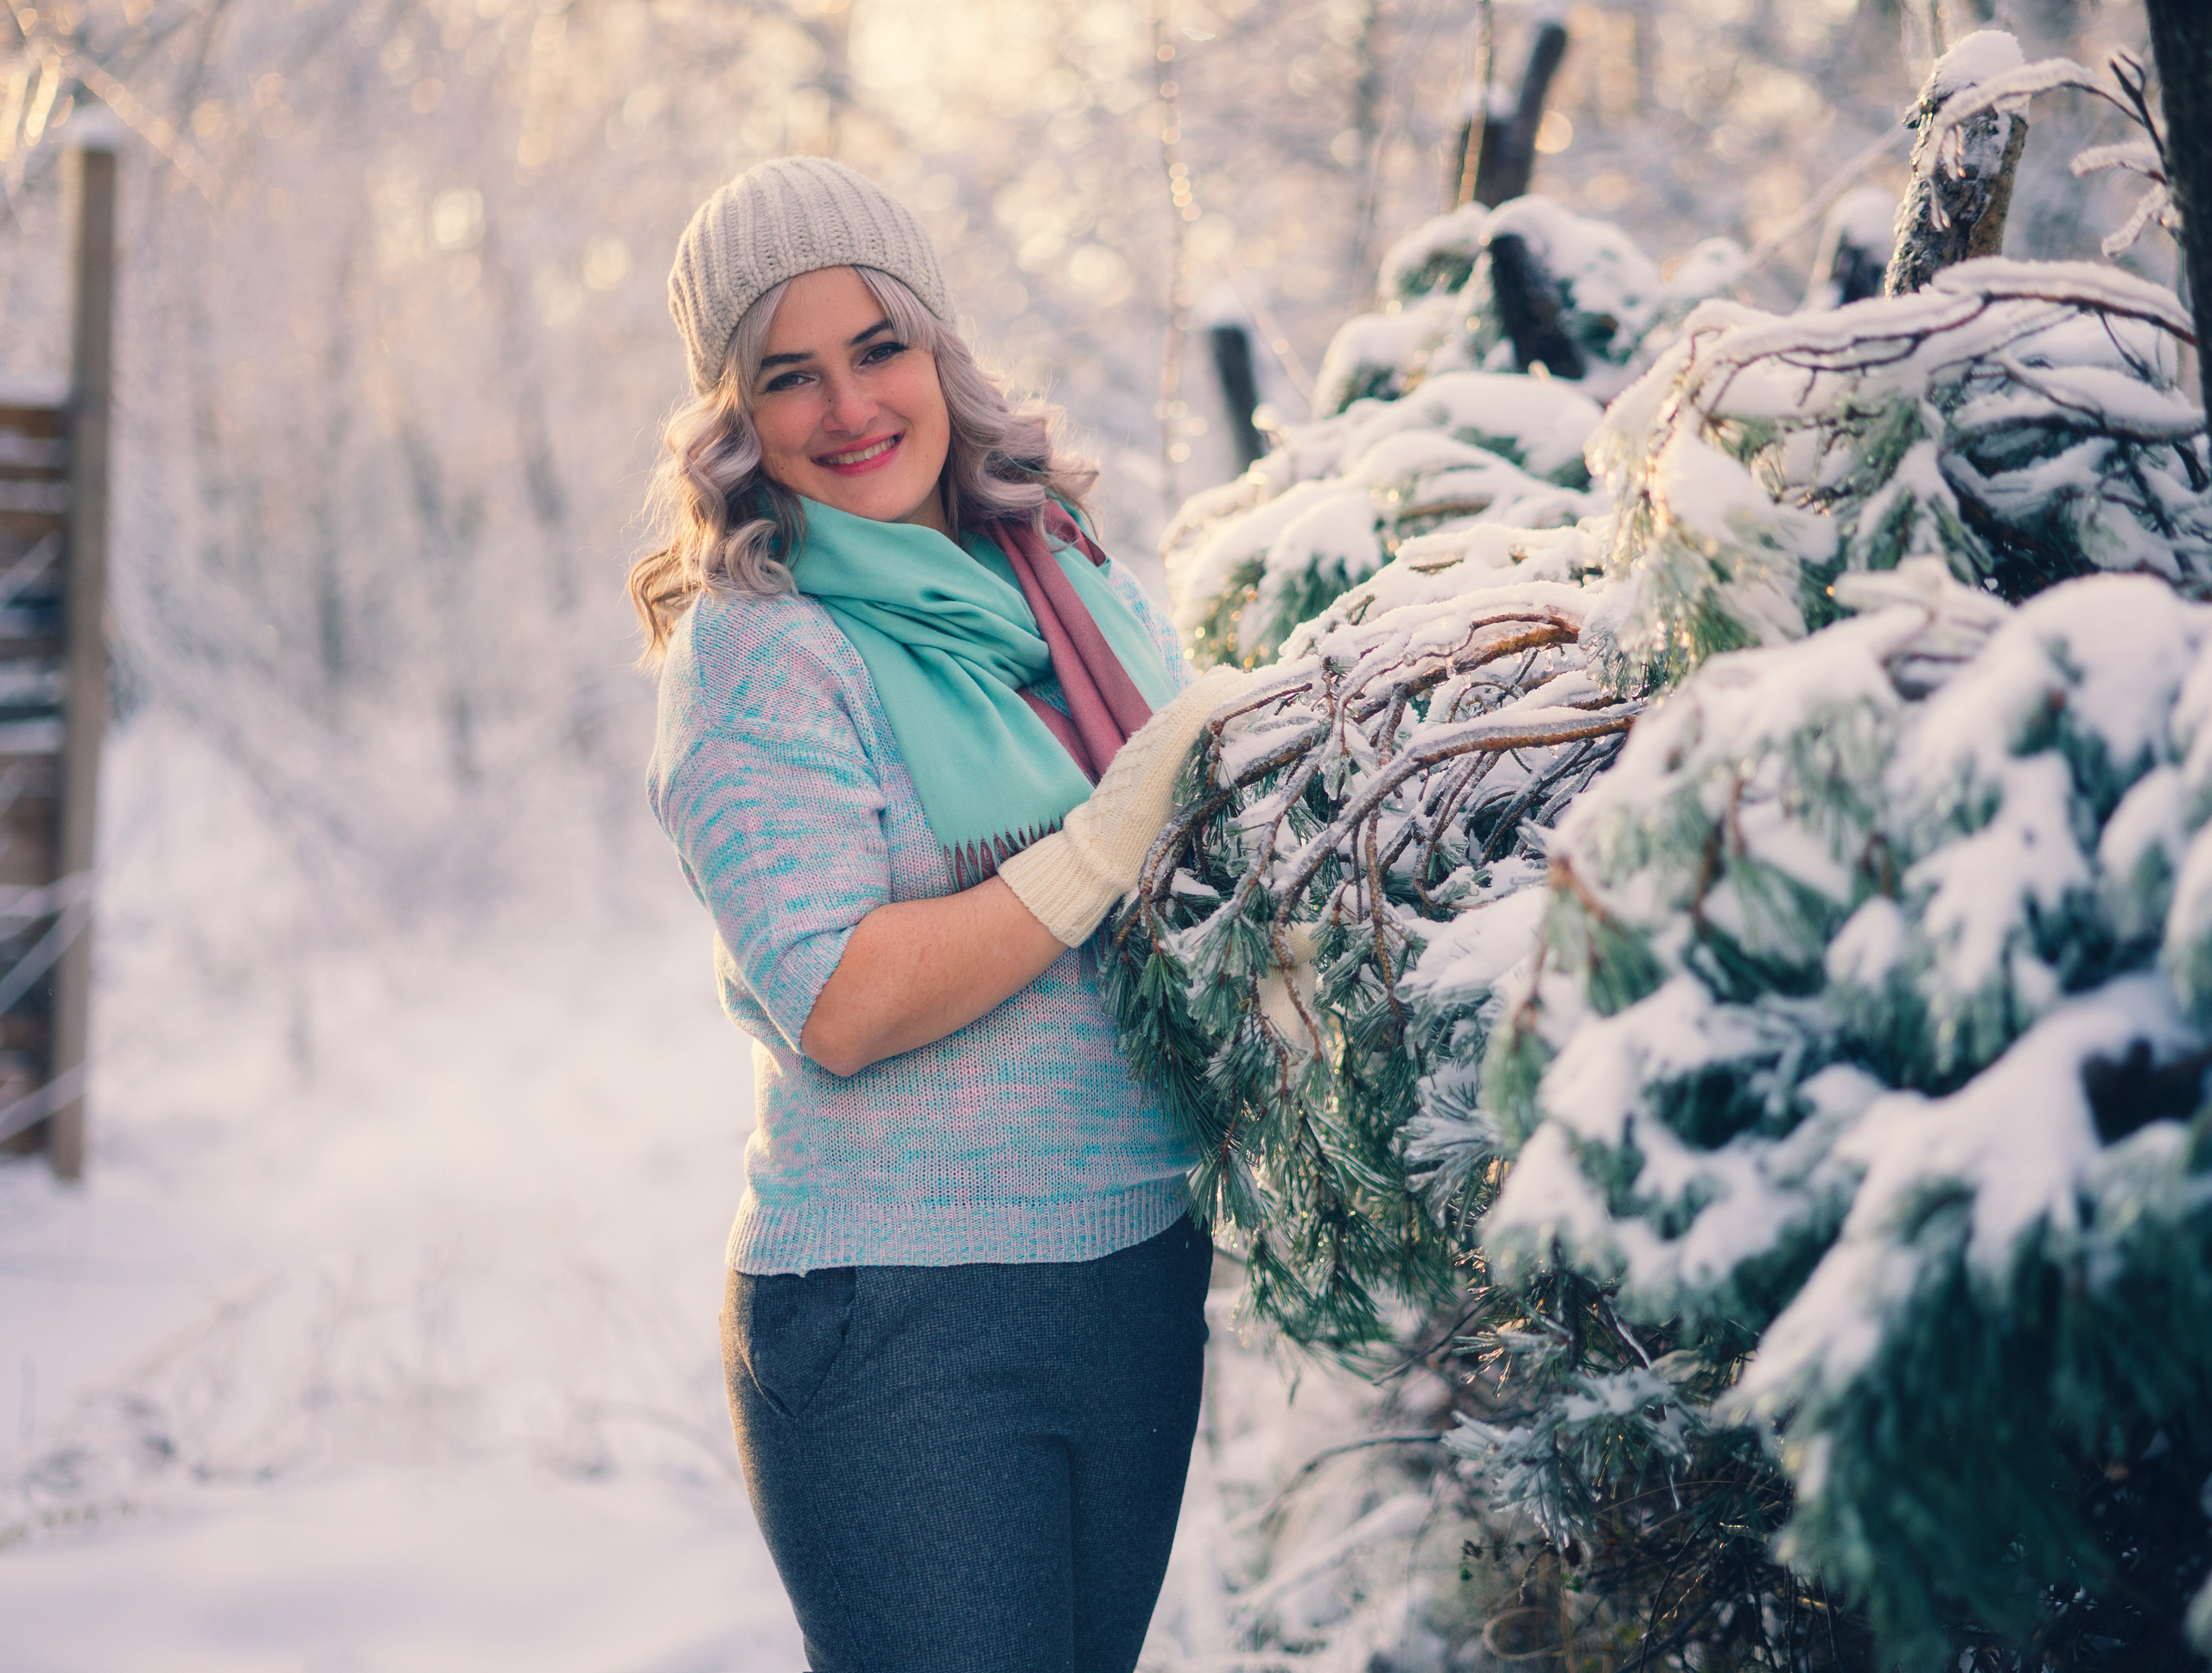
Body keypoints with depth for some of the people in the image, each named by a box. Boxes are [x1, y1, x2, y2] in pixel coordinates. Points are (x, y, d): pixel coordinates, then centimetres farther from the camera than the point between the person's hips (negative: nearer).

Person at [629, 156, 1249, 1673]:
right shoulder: (753, 647, -10)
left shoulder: (1072, 579, 9)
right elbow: (837, 1010, -19)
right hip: (901, 1328, -6)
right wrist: (1105, 847, -18)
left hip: (1142, 1277, 6)